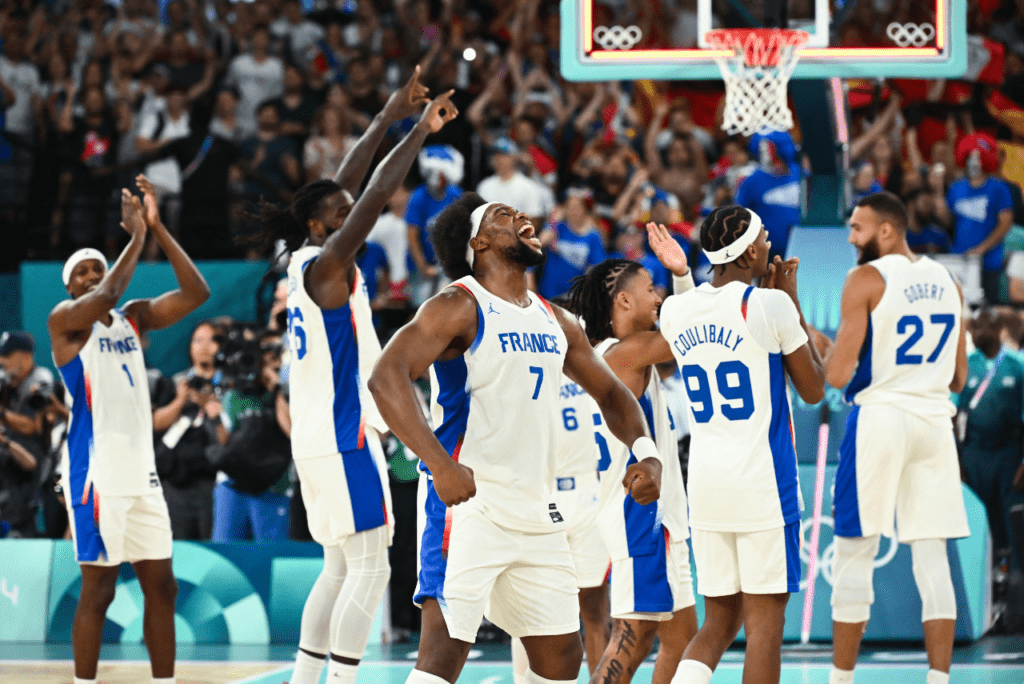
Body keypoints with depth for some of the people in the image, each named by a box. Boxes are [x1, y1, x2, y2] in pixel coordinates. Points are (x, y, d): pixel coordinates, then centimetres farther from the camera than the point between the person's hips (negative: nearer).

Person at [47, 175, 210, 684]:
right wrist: (135, 236, -17)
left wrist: (157, 228, -4)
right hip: (96, 472, -6)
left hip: (141, 470, 6)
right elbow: (104, 299, -24)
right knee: (98, 589, -5)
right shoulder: (64, 319, -3)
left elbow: (196, 293, 3)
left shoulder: (133, 318, 14)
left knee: (161, 586, 7)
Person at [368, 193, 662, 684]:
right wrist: (439, 462, -35)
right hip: (468, 503, -8)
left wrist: (645, 454, 5)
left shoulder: (555, 322, 14)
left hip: (536, 512, 8)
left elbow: (610, 393, 26)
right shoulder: (459, 308, -9)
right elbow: (386, 376, -23)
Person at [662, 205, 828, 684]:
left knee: (719, 620, 13)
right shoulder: (771, 305, -11)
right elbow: (813, 390, 1)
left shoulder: (674, 311, 5)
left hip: (704, 482, 6)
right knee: (765, 621, 0)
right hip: (762, 481, -5)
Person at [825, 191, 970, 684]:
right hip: (934, 420, 5)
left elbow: (838, 374, -12)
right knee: (931, 560, 6)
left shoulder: (865, 279, -8)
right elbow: (958, 379, 15)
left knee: (854, 558, 3)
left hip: (879, 417, -5)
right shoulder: (946, 282, 11)